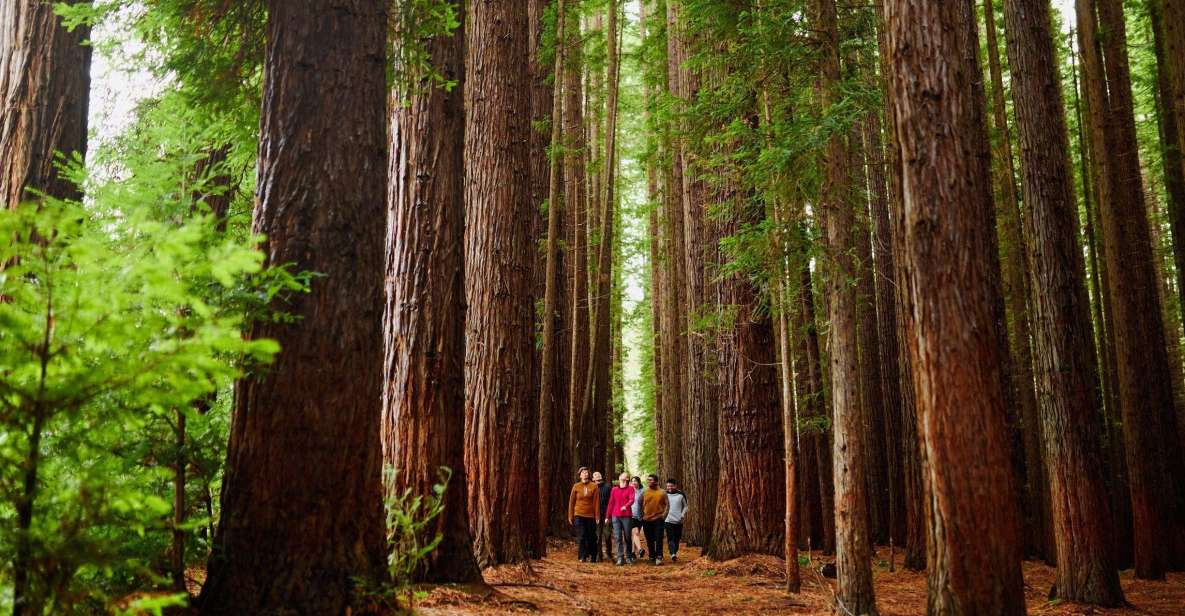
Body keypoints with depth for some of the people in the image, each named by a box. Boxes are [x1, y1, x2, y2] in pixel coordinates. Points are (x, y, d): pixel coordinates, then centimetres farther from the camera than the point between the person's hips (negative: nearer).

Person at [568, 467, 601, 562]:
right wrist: (570, 516, 5)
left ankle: (592, 555, 23)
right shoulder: (576, 487, 3)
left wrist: (597, 516, -6)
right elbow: (571, 502, 6)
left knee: (591, 536, 5)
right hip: (579, 515, 0)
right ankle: (582, 557, -1)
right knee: (582, 536, -7)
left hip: (590, 515, 0)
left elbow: (596, 502, -1)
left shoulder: (594, 487, 1)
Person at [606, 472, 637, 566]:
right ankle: (620, 558, -2)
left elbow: (632, 500, -13)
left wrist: (626, 506, -33)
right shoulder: (614, 489, 12)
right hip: (615, 516, 2)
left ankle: (630, 557, 18)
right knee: (618, 537, -3)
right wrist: (608, 516, 12)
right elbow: (611, 503, 14)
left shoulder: (630, 489, 4)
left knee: (627, 537, 5)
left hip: (627, 516, -2)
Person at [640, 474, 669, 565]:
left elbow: (666, 505, 3)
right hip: (647, 520, 3)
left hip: (658, 519, -3)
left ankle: (659, 557, -8)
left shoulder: (662, 493, 1)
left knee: (659, 539, -9)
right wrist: (642, 516, 6)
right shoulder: (644, 492, 6)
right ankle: (652, 557, 20)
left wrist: (664, 515, -7)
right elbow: (641, 505, 12)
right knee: (649, 540, 8)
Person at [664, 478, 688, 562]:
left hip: (679, 521, 1)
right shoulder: (665, 494, 4)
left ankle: (675, 553, 23)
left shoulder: (681, 495, 3)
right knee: (670, 538, -13)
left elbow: (685, 506, 11)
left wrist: (682, 515, -3)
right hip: (668, 521, -1)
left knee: (677, 539, 7)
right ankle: (673, 554, -24)